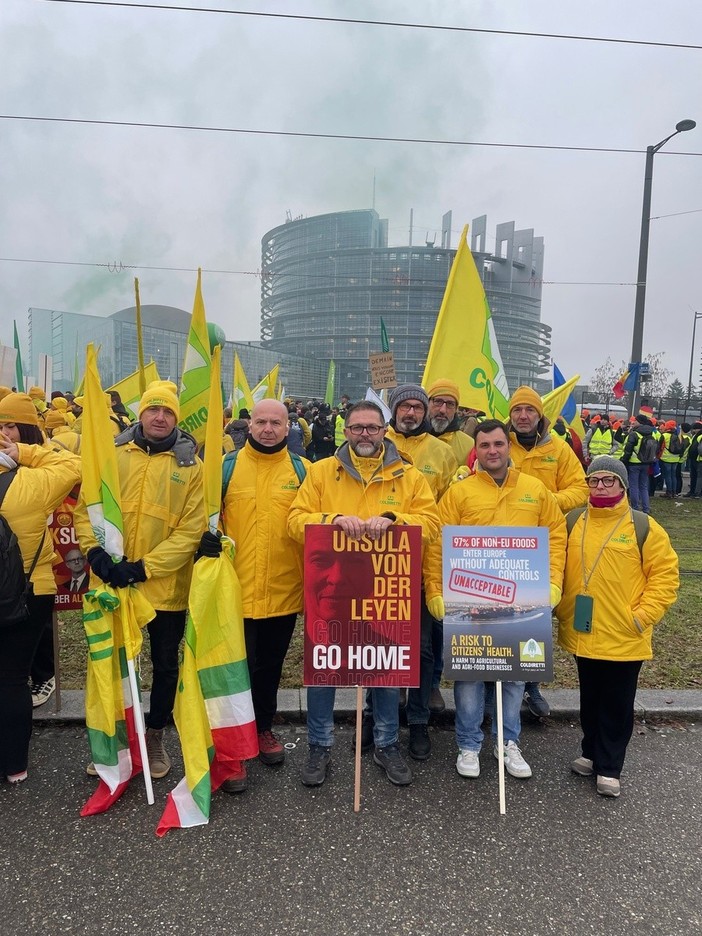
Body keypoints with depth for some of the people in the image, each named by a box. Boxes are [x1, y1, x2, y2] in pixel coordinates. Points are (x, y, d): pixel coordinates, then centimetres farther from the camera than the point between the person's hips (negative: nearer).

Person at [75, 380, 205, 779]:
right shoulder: (113, 454, -2)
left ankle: (155, 738, 37)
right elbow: (86, 507, 0)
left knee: (165, 664, 15)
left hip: (166, 585, -1)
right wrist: (95, 550, -17)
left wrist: (144, 567, -19)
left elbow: (191, 529, -12)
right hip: (112, 583, 2)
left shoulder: (190, 465, -7)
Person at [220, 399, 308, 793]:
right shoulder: (227, 467, 1)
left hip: (284, 591, 2)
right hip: (237, 589, -1)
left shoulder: (301, 469, 2)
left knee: (271, 667, 19)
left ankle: (264, 729, 39)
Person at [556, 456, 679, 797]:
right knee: (589, 699, 19)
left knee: (617, 704, 10)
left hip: (624, 638, -3)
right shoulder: (572, 523, 2)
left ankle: (609, 767, 25)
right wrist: (562, 610, 3)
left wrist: (642, 616, -11)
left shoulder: (643, 527, -7)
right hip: (581, 634, 3)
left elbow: (666, 574, -6)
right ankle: (591, 752, 38)